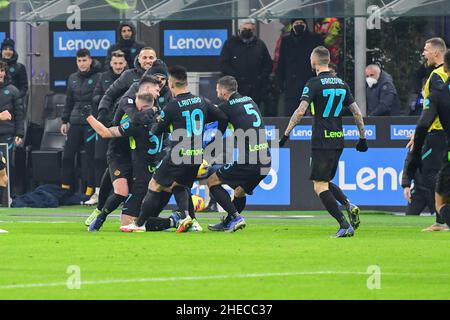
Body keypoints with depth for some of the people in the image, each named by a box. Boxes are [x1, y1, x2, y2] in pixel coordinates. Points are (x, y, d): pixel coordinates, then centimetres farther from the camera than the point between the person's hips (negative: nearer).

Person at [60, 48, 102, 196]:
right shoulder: (73, 78, 12)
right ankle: (65, 188, 12)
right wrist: (65, 120, 16)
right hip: (75, 123, 5)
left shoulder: (98, 77, -4)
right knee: (67, 156, 4)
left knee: (91, 157, -1)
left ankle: (90, 190, 4)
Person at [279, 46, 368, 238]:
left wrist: (286, 134, -14)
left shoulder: (314, 84, -8)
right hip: (338, 140, 7)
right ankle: (349, 206, -3)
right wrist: (362, 138, 18)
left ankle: (345, 226, -13)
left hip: (321, 141, -7)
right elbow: (357, 113, 11)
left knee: (320, 187, -3)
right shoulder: (342, 84, 11)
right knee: (325, 182, 21)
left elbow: (301, 111, -18)